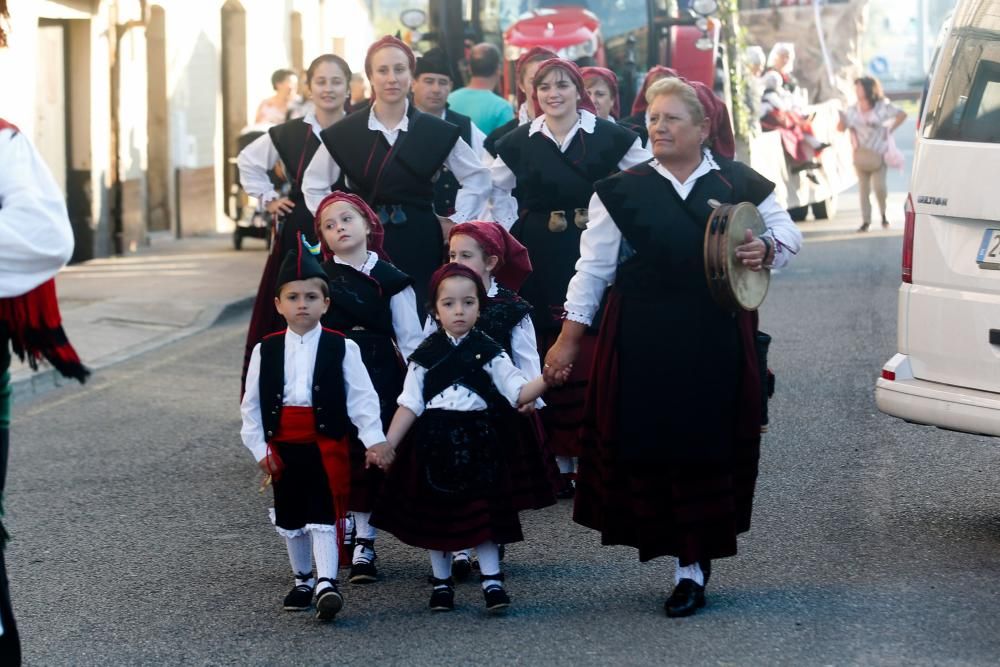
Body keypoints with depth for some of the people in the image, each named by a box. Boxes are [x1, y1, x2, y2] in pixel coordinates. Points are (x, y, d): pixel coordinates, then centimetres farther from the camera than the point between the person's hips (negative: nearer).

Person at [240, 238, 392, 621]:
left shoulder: (341, 349, -5)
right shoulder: (266, 351, 2)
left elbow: (361, 397, -7)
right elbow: (251, 403, 5)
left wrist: (374, 439, -15)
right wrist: (259, 447, -1)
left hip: (326, 445, -3)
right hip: (283, 447, 4)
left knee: (323, 515, -9)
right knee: (290, 517, 14)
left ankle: (327, 583, -14)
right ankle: (302, 580, 30)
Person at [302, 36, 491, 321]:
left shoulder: (438, 132, 1)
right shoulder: (344, 133, 1)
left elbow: (478, 178, 12)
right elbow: (314, 185, 14)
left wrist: (456, 222, 6)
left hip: (419, 244, 0)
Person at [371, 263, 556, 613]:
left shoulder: (488, 351, 0)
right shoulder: (426, 355, 2)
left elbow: (517, 393, -5)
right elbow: (410, 404, 2)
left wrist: (545, 380, -24)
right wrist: (387, 445, -4)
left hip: (476, 440, -1)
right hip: (434, 441, 1)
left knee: (482, 510, -1)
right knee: (435, 512, 7)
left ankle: (492, 580, 3)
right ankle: (441, 581, 18)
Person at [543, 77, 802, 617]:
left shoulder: (739, 183, 5)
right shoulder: (622, 191, 5)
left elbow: (788, 234, 15)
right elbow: (594, 268, 6)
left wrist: (766, 249, -9)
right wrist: (570, 337, 2)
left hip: (716, 343, 0)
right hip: (642, 344, 1)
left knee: (707, 445, -1)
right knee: (645, 444, -2)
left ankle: (694, 563, 8)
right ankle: (691, 558, 14)